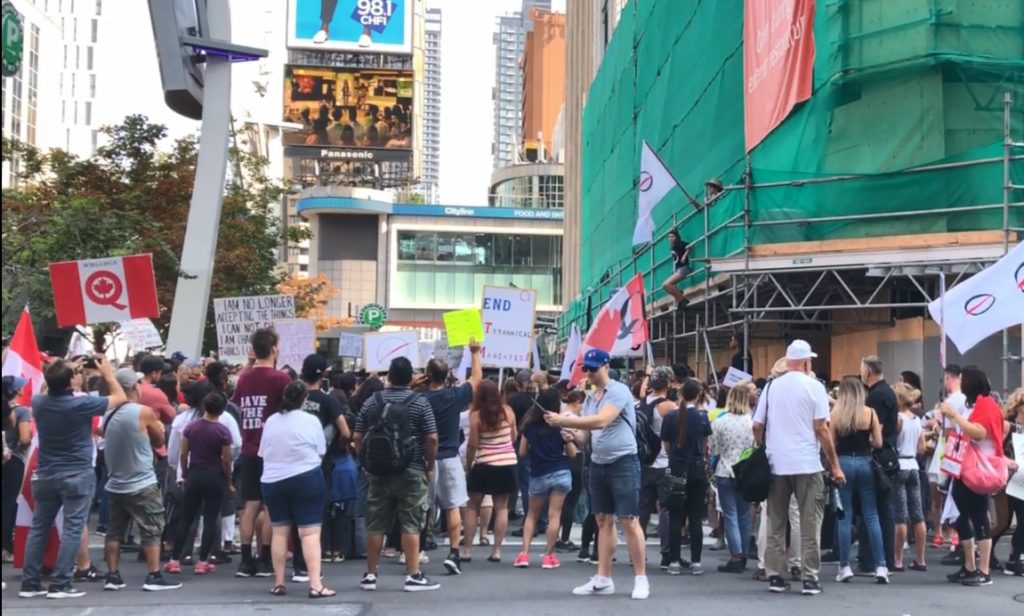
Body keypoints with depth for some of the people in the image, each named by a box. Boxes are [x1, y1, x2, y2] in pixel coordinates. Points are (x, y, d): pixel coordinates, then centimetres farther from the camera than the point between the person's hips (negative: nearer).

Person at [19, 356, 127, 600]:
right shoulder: (82, 404, -15)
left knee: (39, 528, 10)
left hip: (45, 475, 5)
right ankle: (60, 584, -6)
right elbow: (120, 397, -2)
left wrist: (66, 371, 24)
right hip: (78, 475, -5)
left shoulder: (38, 402, -3)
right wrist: (107, 372, 10)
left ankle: (29, 583, 12)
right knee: (72, 529, -3)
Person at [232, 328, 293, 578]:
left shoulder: (243, 378, 6)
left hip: (249, 450, 5)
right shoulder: (280, 378, -10)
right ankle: (265, 561, 2)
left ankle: (246, 560, 7)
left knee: (250, 505, 7)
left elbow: (237, 408, 15)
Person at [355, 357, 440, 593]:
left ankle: (370, 575, 13)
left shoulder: (372, 401, 5)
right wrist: (430, 465, 3)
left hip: (378, 472, 3)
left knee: (375, 525, 8)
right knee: (410, 525, 0)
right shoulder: (419, 402, -5)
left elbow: (358, 438, 4)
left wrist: (367, 463, 14)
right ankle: (413, 576, 0)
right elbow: (431, 439, -9)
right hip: (410, 471, -3)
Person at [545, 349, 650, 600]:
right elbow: (587, 427, 9)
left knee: (629, 521, -5)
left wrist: (563, 420, -28)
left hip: (623, 463, -8)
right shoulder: (590, 398, 11)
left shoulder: (618, 391, -14)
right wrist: (564, 428, -12)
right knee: (603, 521, 11)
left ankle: (641, 578, 3)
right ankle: (603, 579, 16)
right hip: (598, 464, 8)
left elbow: (601, 421, -27)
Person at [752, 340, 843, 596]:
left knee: (775, 523, 9)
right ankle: (810, 578, 0)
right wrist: (835, 465, -3)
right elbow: (821, 429, -8)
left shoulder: (771, 387, 8)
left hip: (777, 464, 3)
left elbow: (757, 427, 6)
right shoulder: (814, 386, -3)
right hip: (806, 464, -3)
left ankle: (775, 576, 9)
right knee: (809, 523, 2)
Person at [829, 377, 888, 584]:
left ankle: (845, 567, 4)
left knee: (844, 517, 4)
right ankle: (880, 567, 2)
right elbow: (878, 443, 0)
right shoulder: (870, 412, 0)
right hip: (864, 463, 1)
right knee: (871, 516, 5)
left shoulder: (836, 412, -2)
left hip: (843, 463, -1)